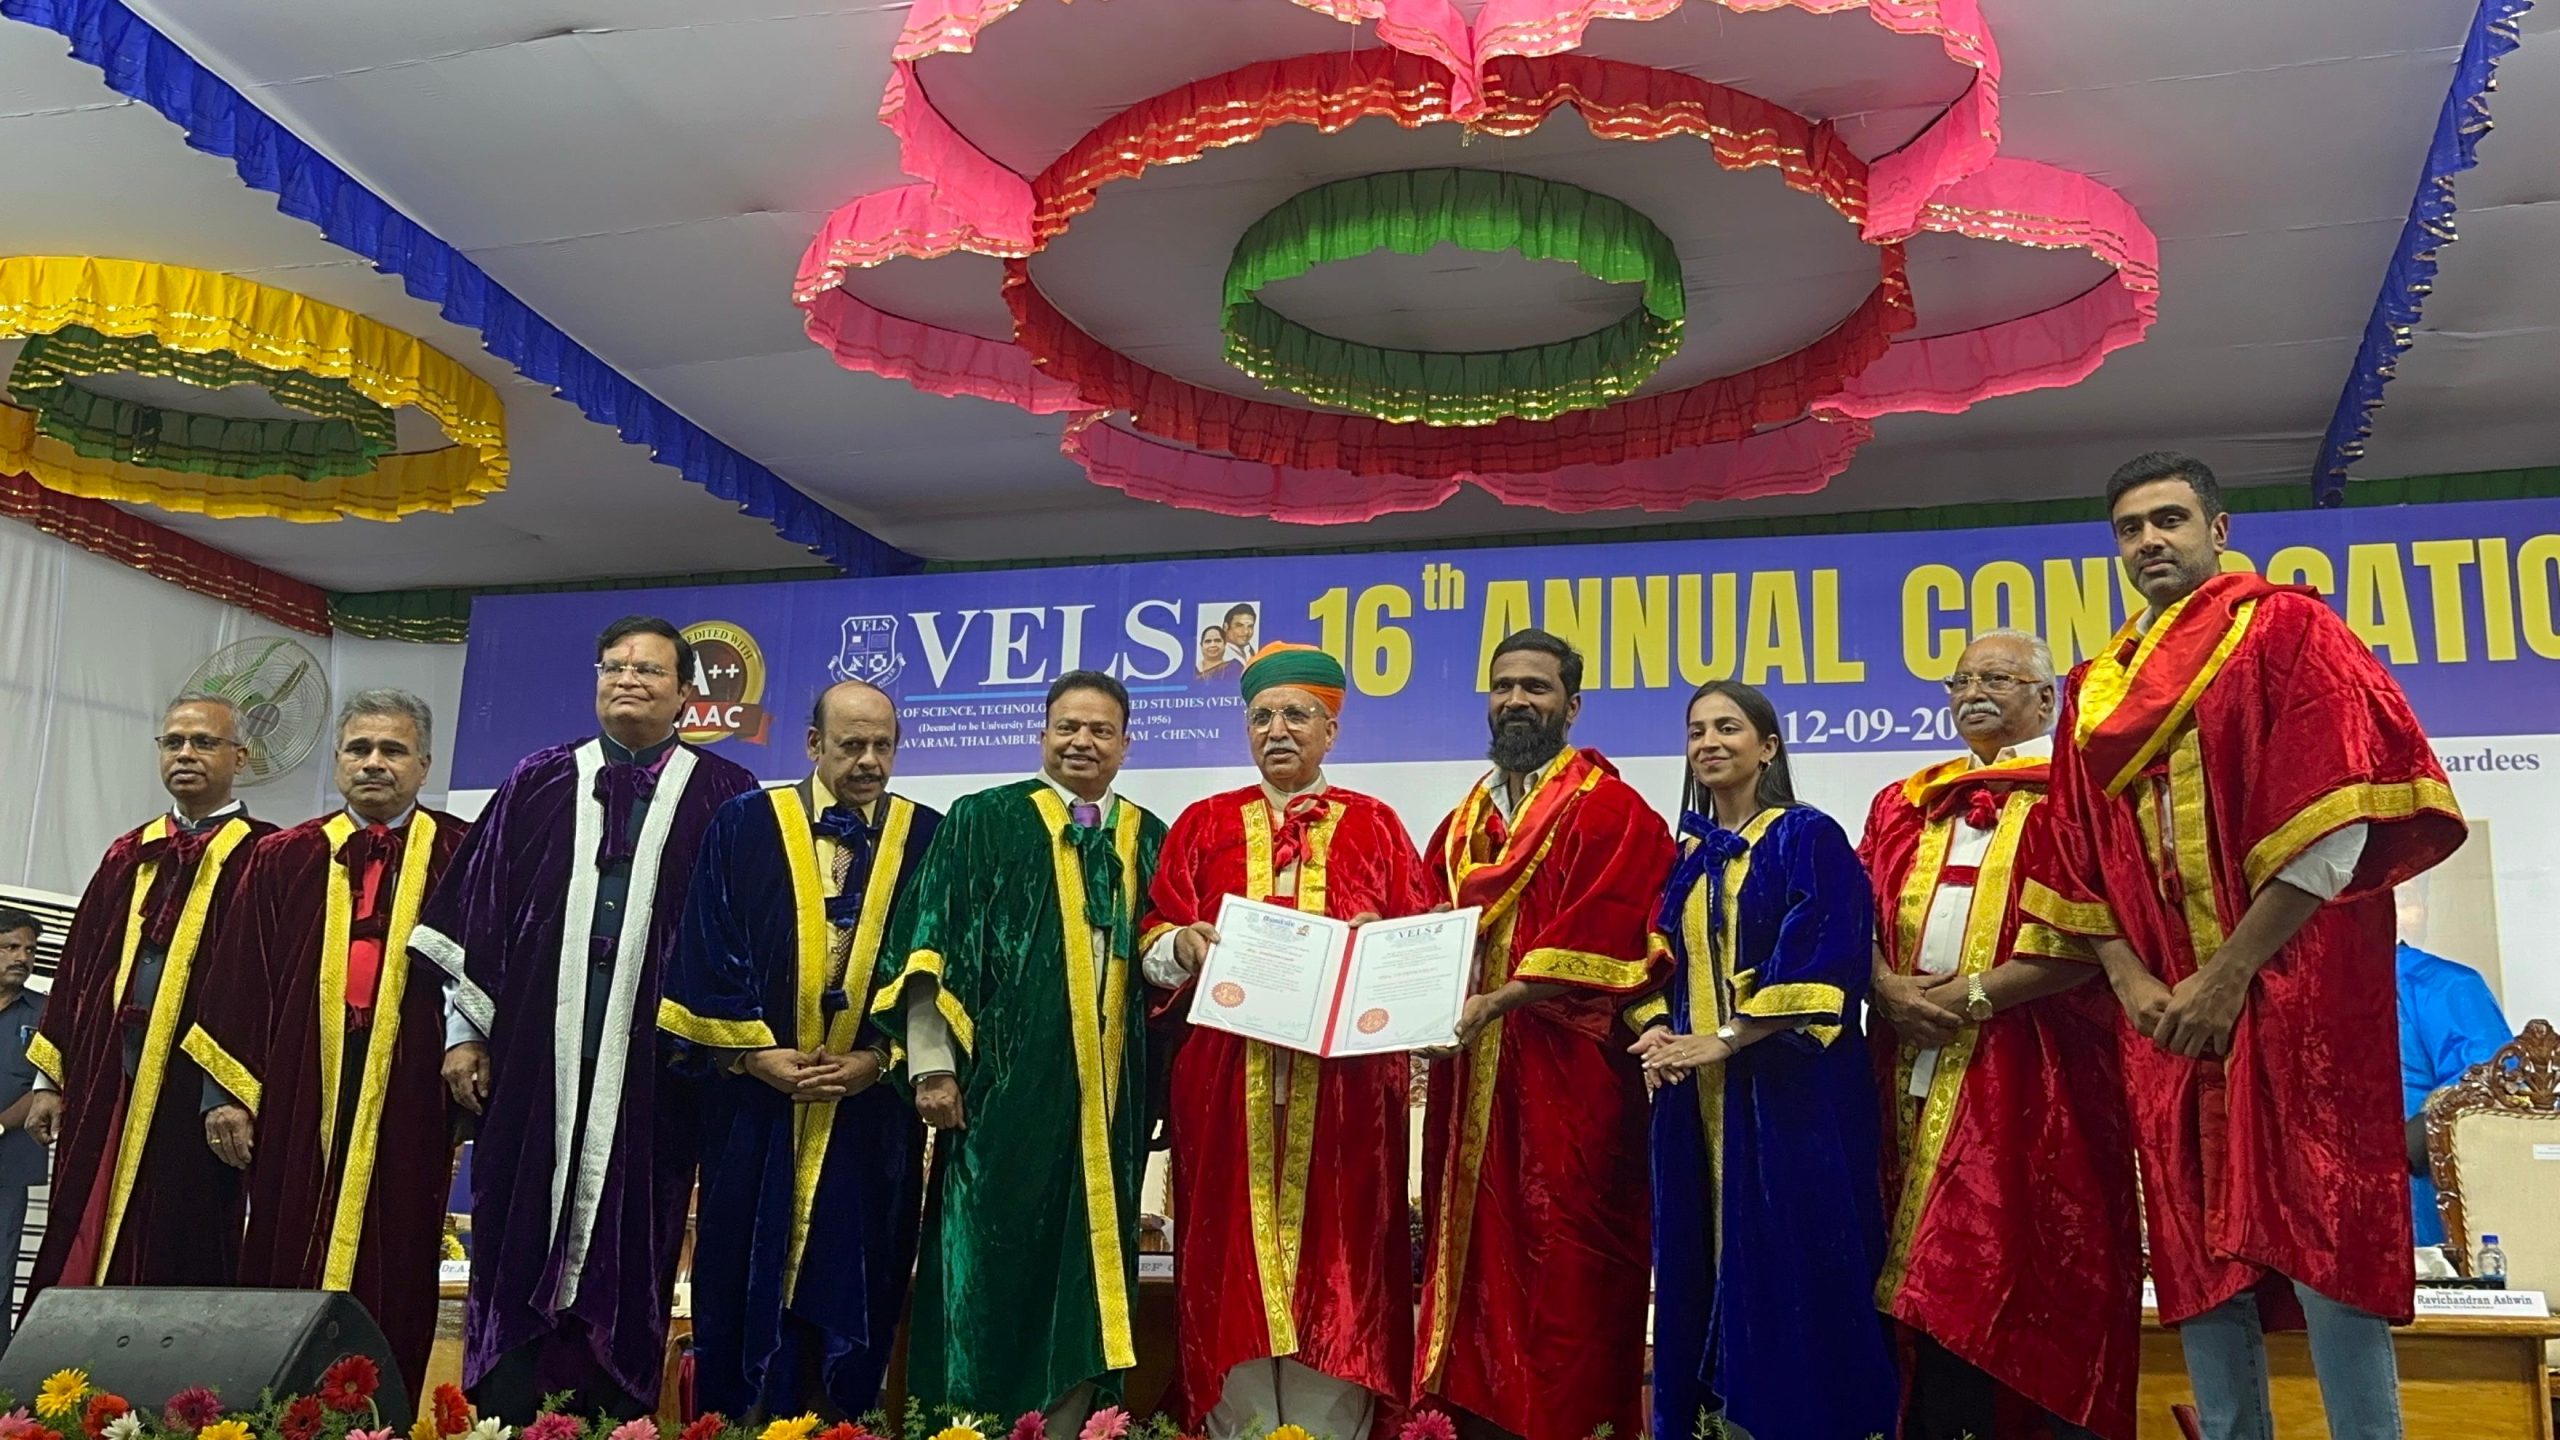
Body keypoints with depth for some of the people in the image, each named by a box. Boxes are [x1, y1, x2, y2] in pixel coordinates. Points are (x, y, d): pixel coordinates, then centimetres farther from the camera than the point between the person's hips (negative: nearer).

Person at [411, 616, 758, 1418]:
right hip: (535, 1054, 2)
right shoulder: (539, 783, 10)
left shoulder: (724, 798, 4)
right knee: (518, 1243, 4)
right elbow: (475, 911, 9)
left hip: (654, 1064, -1)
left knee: (628, 1255, 4)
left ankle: (613, 1415, 13)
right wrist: (463, 1033, 4)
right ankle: (504, 1415, 13)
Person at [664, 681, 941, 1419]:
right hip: (756, 1096, 0)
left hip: (873, 1104, 0)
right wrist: (755, 1054, -9)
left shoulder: (927, 838, 3)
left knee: (852, 1286, 6)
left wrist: (878, 1059, -9)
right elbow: (707, 950, -1)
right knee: (745, 1281, 5)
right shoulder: (744, 826, 2)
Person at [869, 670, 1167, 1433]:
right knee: (989, 1271, -1)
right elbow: (933, 949, -4)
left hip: (1108, 1098, 4)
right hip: (1007, 1085, -4)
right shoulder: (984, 821, 2)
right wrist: (934, 1065, -11)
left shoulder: (1149, 840, 13)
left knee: (1085, 1272, 7)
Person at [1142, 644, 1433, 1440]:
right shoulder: (1204, 825, 13)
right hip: (1226, 1078, 1)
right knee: (1235, 1253, -1)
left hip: (1344, 1078, -1)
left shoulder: (1374, 825, 10)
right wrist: (1184, 944, -13)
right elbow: (1153, 940, 9)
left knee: (1335, 1251, -2)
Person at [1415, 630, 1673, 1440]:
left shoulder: (1611, 812, -3)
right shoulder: (1463, 821, 19)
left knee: (1561, 1277, -4)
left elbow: (1601, 941, -14)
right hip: (1470, 1076, 6)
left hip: (1568, 1077, -6)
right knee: (1480, 1262, 8)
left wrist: (1496, 1001, -21)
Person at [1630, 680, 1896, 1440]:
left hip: (1788, 1086, -6)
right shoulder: (1684, 854, 16)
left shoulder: (1808, 837, -2)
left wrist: (1723, 1040, -17)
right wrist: (1657, 1032, -5)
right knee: (1701, 1256, 7)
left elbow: (1825, 961, -13)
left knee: (1791, 1258, -5)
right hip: (1694, 1089, 6)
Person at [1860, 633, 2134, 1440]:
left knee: (2038, 1278, -3)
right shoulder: (1904, 805, 18)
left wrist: (1976, 993, -14)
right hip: (1921, 1075, 5)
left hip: (2035, 1072, -5)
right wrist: (1889, 987, -7)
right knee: (1938, 1282, 6)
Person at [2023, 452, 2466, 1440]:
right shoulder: (2094, 689, 16)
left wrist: (2228, 977, -16)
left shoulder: (2287, 630, 0)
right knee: (2197, 1258, 6)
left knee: (2320, 1242, -8)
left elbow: (2332, 819, -11)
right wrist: (2130, 982, -4)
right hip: (2166, 1011, 5)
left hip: (2294, 991, -5)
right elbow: (2080, 862, 13)